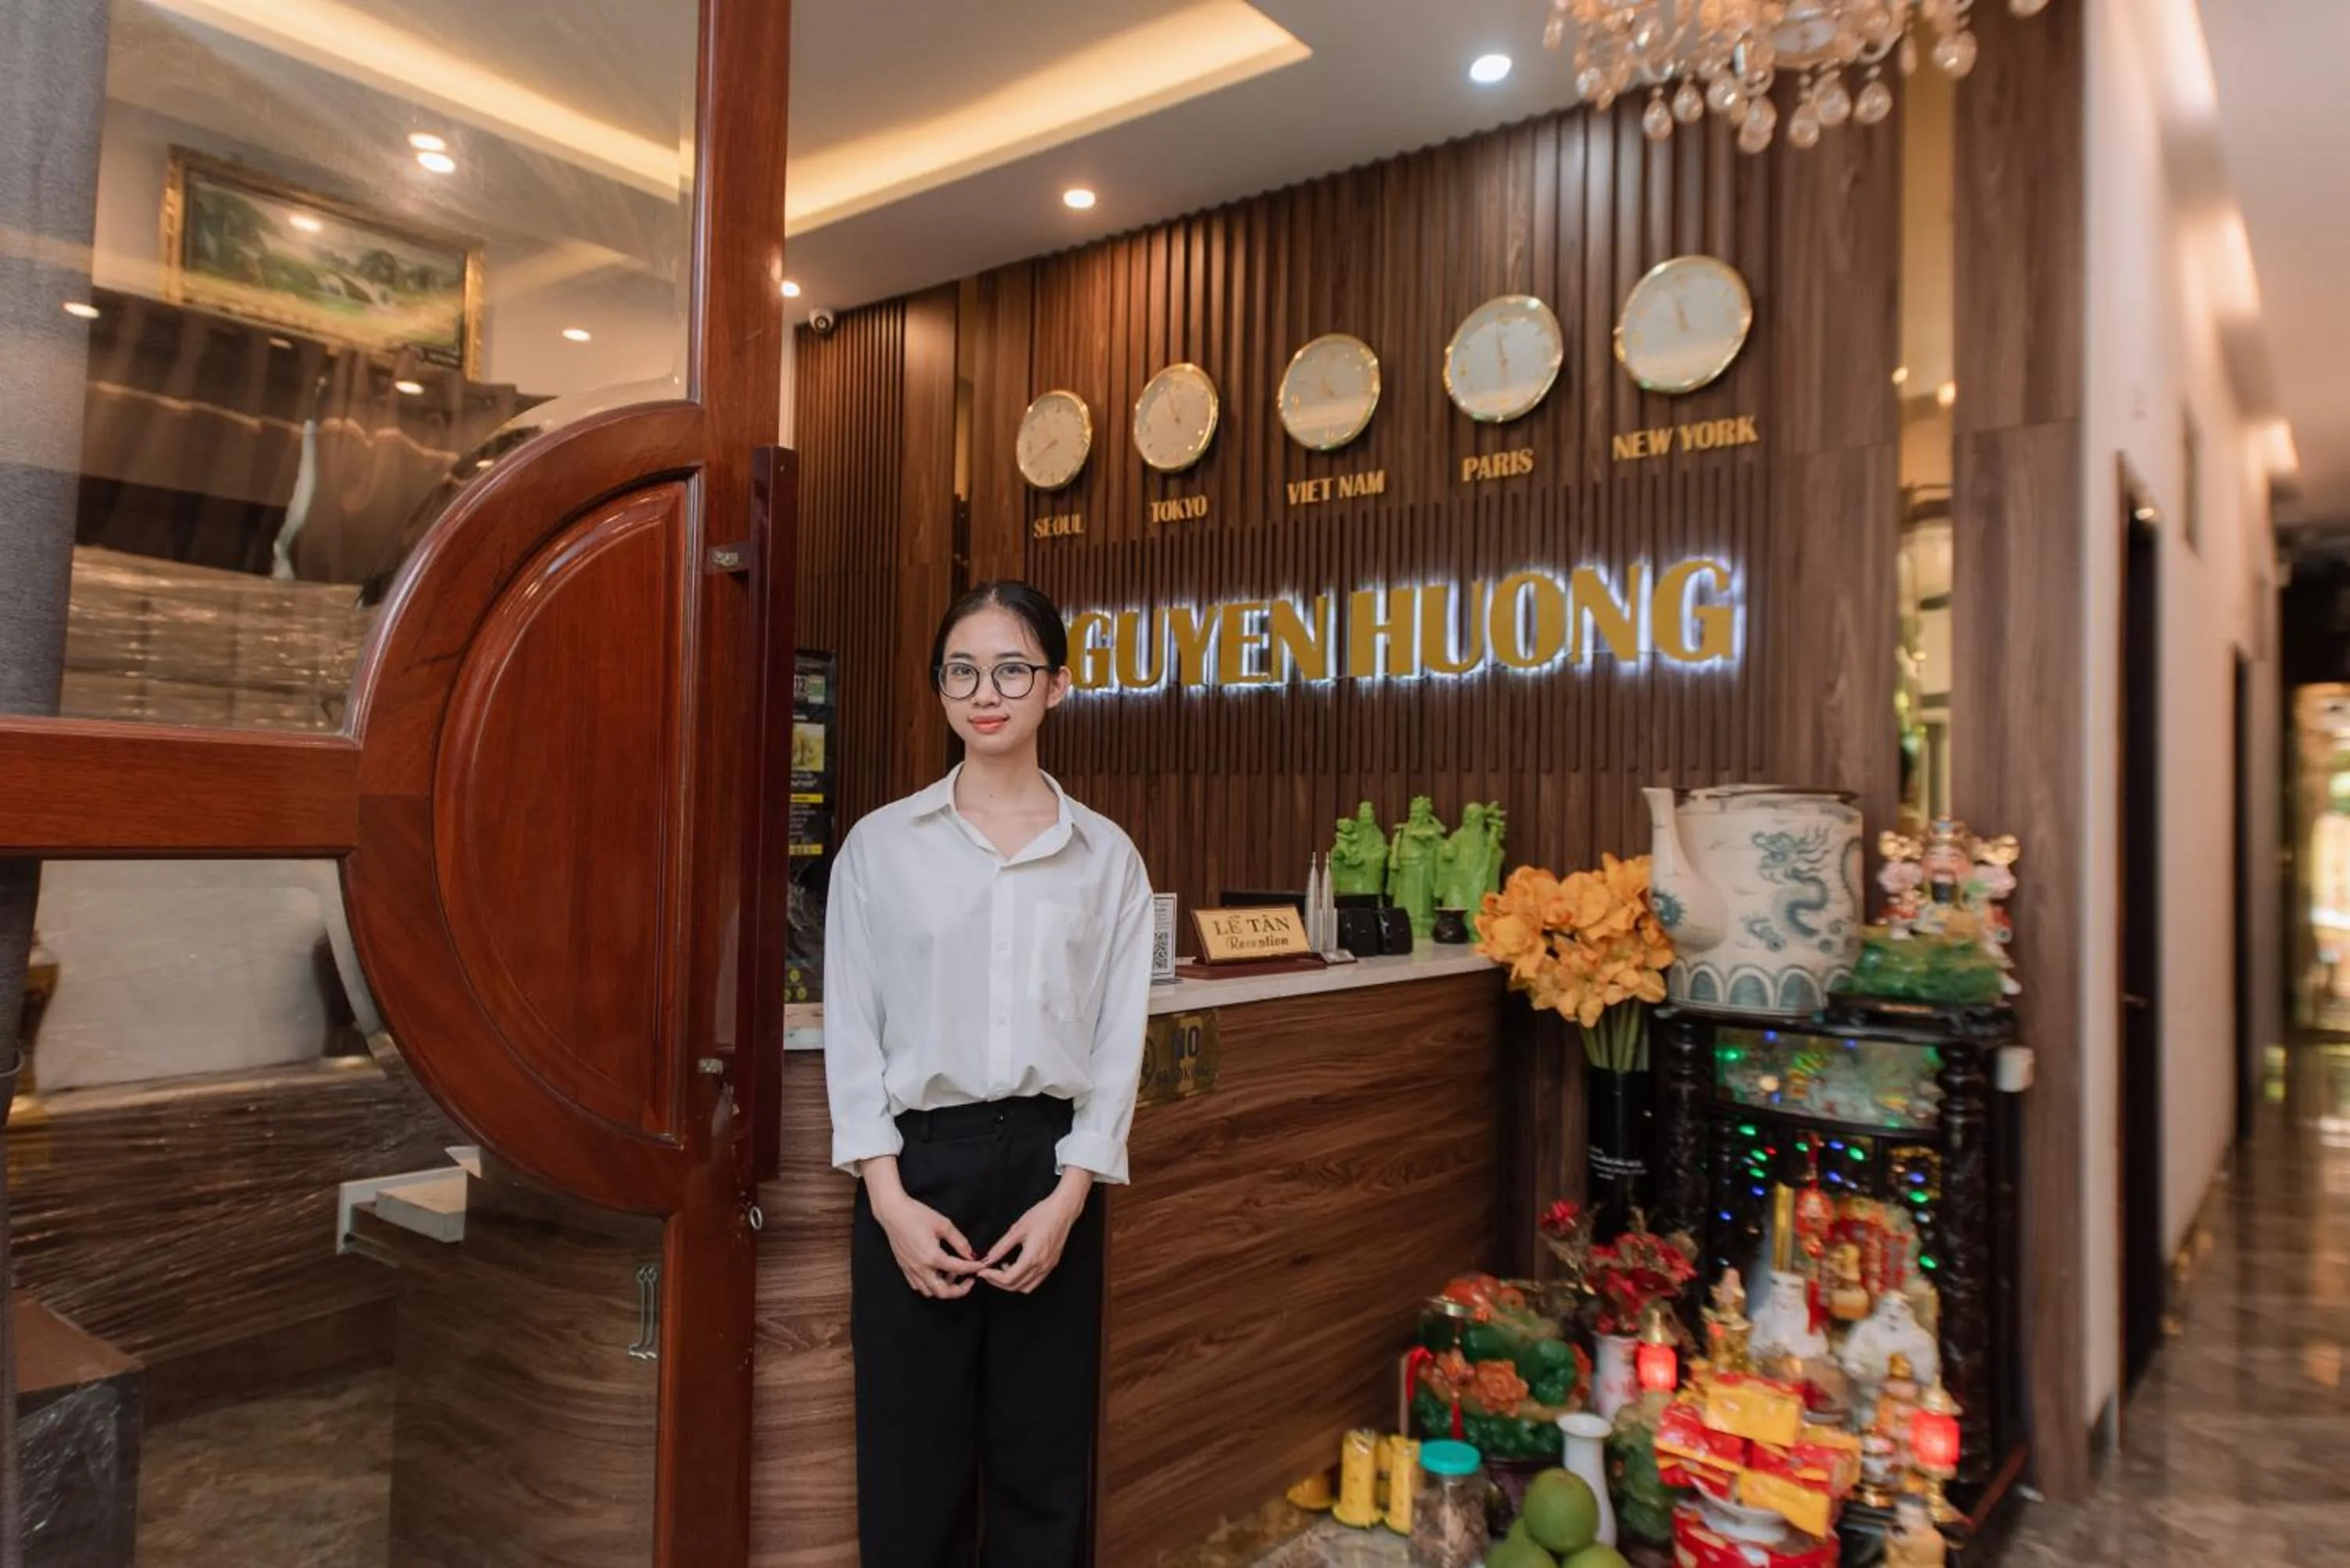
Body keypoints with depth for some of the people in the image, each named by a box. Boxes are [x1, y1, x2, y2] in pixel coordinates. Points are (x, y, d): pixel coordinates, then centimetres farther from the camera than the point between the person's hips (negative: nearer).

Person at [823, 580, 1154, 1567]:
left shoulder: (1106, 854, 4)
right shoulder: (880, 843, 3)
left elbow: (1119, 1038, 2)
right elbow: (852, 1030, 0)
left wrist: (1068, 1195, -8)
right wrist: (890, 1197, -9)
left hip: (1049, 1164, 1)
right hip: (918, 1163, 0)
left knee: (1042, 1456, 10)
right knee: (911, 1457, 8)